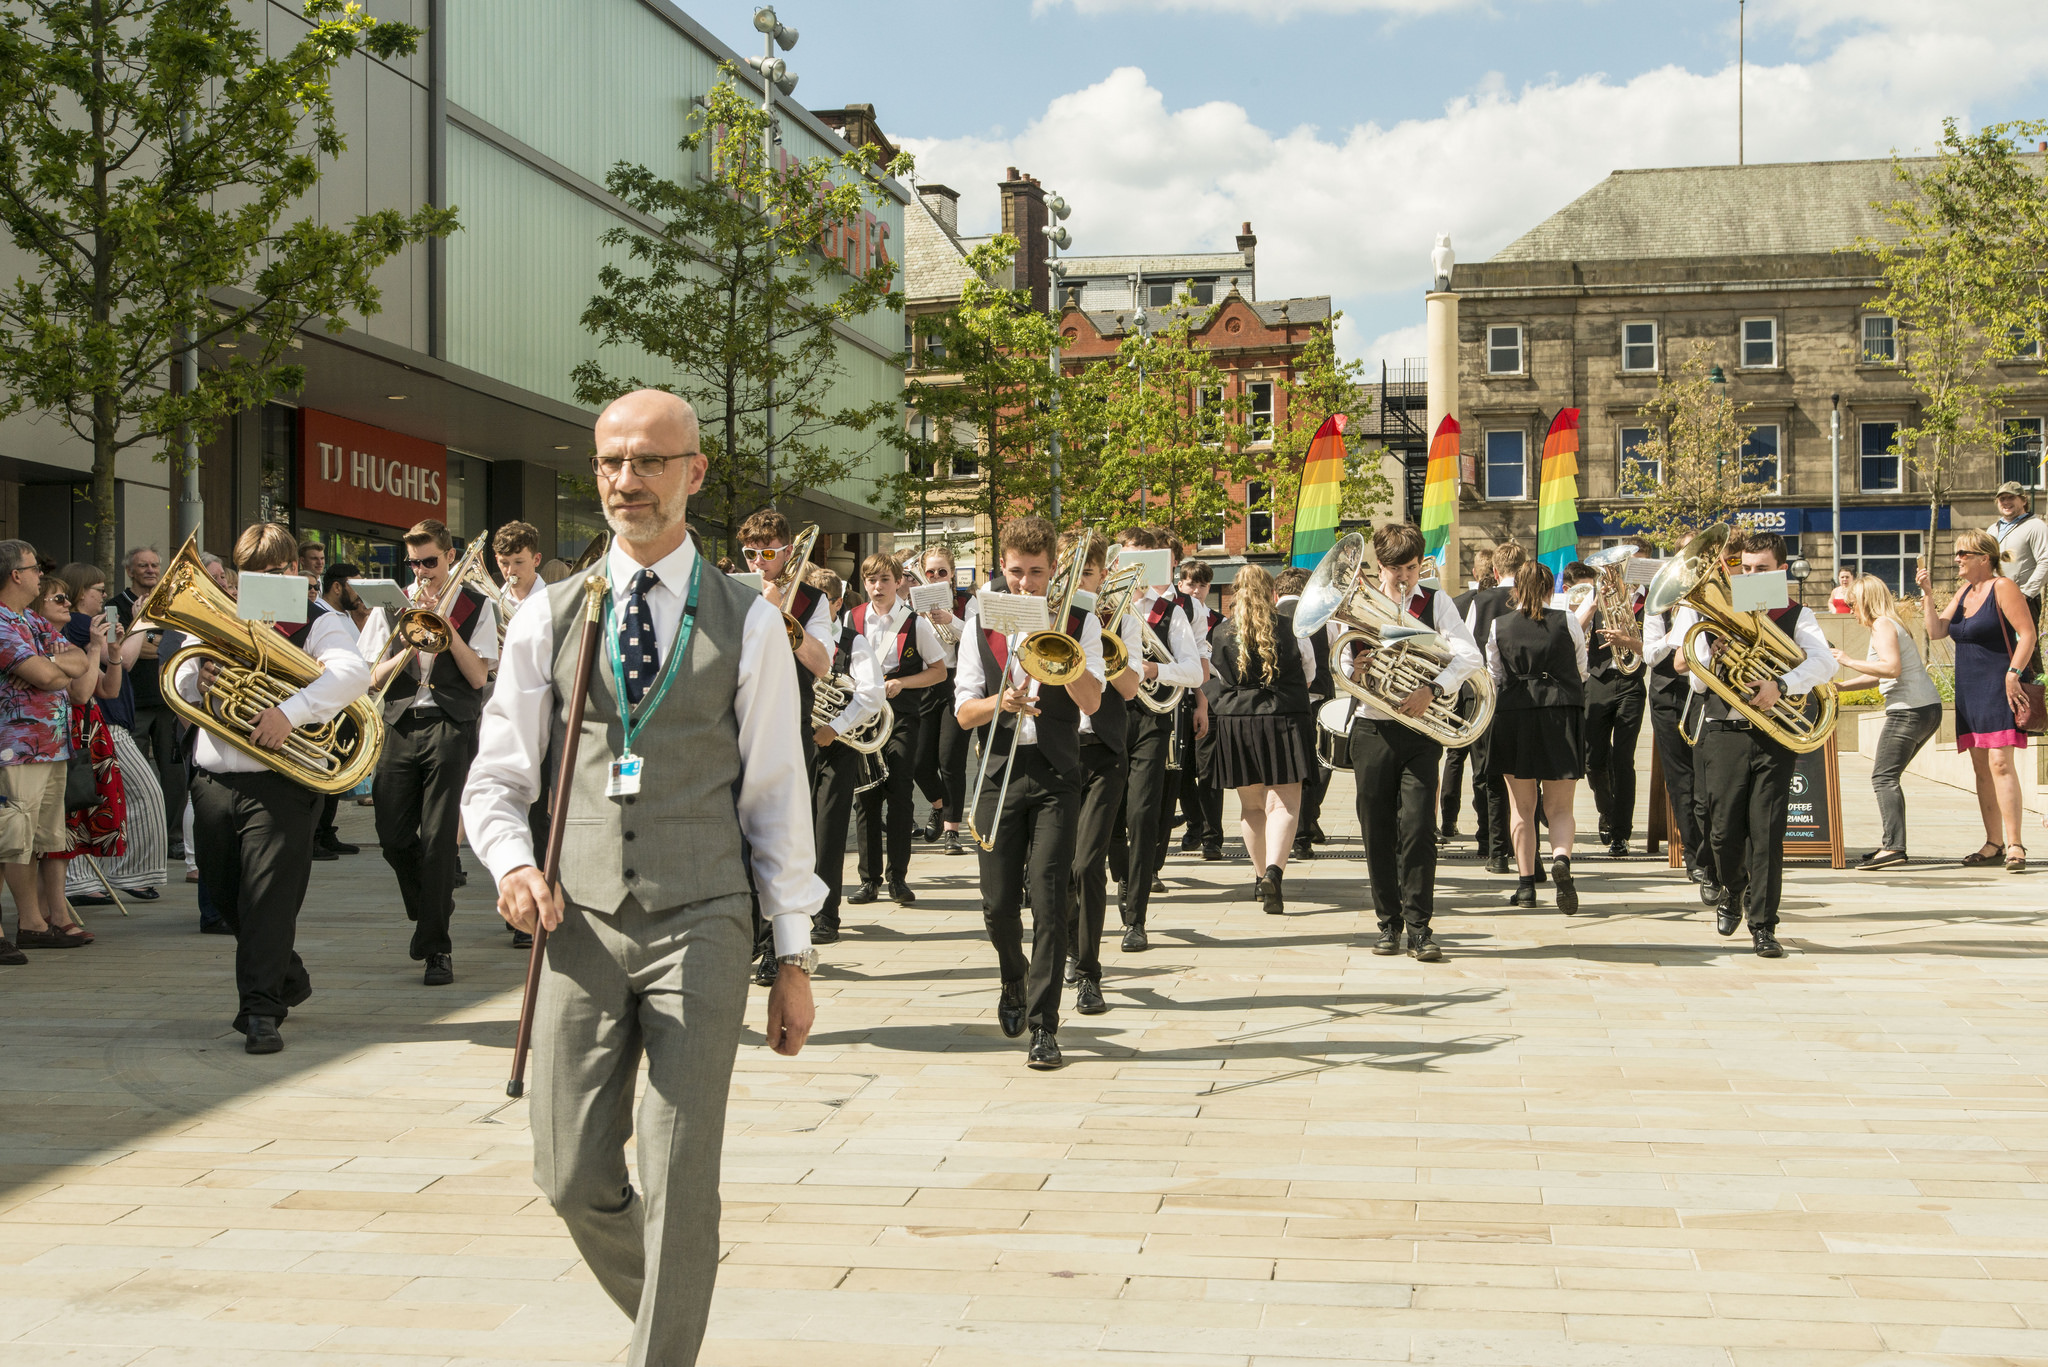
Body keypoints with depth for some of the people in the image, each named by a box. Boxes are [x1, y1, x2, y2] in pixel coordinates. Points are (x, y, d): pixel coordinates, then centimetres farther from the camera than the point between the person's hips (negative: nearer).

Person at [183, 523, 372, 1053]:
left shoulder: (318, 624, -1)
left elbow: (353, 673, -20)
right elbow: (174, 681, 17)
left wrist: (290, 712, -32)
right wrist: (195, 679, -8)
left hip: (278, 784, -6)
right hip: (212, 778, 6)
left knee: (269, 895, -11)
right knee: (222, 892, 14)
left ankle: (261, 1009, -7)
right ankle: (288, 978, 34)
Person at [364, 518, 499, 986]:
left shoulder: (476, 605, 6)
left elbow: (478, 676, -3)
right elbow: (375, 678, 6)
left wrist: (446, 625, -10)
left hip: (450, 726, -3)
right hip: (400, 725, 3)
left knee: (438, 838, -8)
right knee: (393, 836, 1)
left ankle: (437, 947, 0)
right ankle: (427, 911, 29)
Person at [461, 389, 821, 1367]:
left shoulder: (747, 623, 2)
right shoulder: (550, 618, 7)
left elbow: (777, 794, 3)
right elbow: (496, 778, 12)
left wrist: (794, 958, 2)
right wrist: (512, 862, -10)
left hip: (701, 927, -2)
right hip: (582, 925, 2)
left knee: (680, 1186, -4)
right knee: (573, 1178, 6)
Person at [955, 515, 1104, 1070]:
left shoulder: (1079, 621, 4)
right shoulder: (982, 625, 10)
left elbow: (1091, 701, -7)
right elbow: (964, 711, 6)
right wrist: (1001, 702, -14)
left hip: (1055, 773, -2)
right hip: (998, 770, 2)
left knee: (1048, 898, -9)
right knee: (997, 903, 2)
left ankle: (1043, 1025, -4)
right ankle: (1015, 980, 34)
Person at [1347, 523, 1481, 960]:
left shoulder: (1436, 602, 4)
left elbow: (1469, 656, -7)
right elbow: (1338, 661, 12)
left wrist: (1432, 689, -22)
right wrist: (1352, 671, -11)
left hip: (1419, 731, -2)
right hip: (1371, 729, 2)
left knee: (1418, 829, -9)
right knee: (1378, 832, 4)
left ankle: (1419, 926, -2)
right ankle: (1388, 922, 15)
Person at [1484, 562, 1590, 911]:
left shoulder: (1499, 626, 1)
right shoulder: (1568, 620, 0)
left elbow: (1494, 678, 8)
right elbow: (1582, 672, 10)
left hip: (1513, 714, 1)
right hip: (1562, 713, 0)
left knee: (1521, 807, 11)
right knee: (1559, 807, 4)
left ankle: (1526, 883, 10)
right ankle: (1561, 858, -25)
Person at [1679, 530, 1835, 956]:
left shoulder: (1795, 617, 7)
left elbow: (1824, 663, -12)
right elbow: (1697, 684, 7)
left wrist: (1781, 685, -27)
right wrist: (1712, 655, -13)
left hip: (1775, 737, -1)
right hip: (1725, 733, 1)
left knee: (1766, 832, -6)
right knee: (1723, 832, 1)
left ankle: (1763, 925, 3)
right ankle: (1732, 889, 32)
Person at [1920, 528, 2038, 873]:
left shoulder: (2002, 588, -7)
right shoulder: (1964, 592, 16)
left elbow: (2027, 634, -12)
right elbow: (1936, 632, 11)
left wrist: (2013, 674, -20)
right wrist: (1927, 595, 1)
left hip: (1998, 687, -8)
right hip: (1968, 689, 8)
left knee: (2000, 763, -15)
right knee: (1981, 767, 7)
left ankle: (2014, 845, -17)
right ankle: (1994, 844, 11)